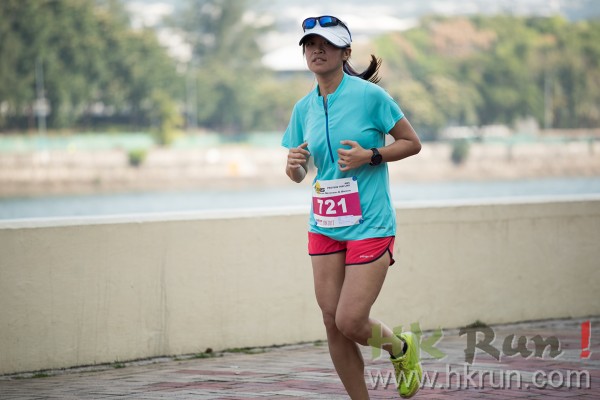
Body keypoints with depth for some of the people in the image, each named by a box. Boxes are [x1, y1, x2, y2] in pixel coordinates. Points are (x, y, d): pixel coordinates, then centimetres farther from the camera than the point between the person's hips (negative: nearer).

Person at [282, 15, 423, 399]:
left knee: (350, 322, -10)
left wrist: (370, 156, -17)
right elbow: (298, 174, 14)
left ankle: (402, 347, 22)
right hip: (324, 227, 5)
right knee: (333, 324, 2)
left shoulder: (370, 95, -9)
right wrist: (294, 163, -10)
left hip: (370, 225, -5)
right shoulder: (304, 108, 6)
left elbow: (412, 143, -2)